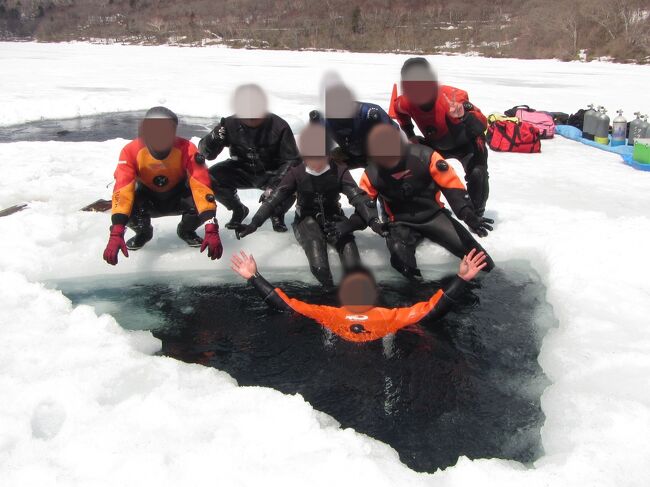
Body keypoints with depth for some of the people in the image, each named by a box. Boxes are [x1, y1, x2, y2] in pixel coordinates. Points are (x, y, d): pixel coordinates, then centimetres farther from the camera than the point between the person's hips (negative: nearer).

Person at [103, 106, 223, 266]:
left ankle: (186, 231, 6)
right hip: (147, 197, 1)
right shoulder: (131, 151, -29)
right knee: (128, 208, -32)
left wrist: (211, 230, -49)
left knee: (202, 204, -31)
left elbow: (202, 187, -38)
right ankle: (143, 233, 7)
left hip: (177, 196, 0)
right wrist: (116, 234, -49)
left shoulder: (187, 149, -31)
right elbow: (122, 191, -37)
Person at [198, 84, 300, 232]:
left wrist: (274, 185, -33)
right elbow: (206, 154, -12)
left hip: (271, 173, -2)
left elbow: (292, 160, -19)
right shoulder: (230, 124, -17)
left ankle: (277, 214, 4)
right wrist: (214, 138, -36)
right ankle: (238, 210, 6)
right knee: (210, 178, -22)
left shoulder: (279, 126, -23)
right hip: (242, 170, 2)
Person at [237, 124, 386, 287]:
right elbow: (275, 198, -15)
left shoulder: (339, 171, -10)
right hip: (308, 220, -1)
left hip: (334, 219, 1)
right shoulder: (296, 173, -10)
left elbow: (358, 197, -19)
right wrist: (254, 223, -27)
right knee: (319, 267, -28)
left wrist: (373, 220, -37)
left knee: (353, 267, -21)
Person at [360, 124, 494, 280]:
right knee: (400, 253, -33)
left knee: (468, 248, -11)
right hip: (401, 223, 0)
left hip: (433, 214, 0)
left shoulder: (424, 156, -21)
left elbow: (451, 184, -18)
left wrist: (468, 214, -27)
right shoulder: (372, 174, -13)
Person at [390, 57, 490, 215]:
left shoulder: (452, 97, -39)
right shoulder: (407, 102, -23)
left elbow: (482, 125, -42)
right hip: (436, 144, 5)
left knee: (477, 173, -29)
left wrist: (464, 116, -61)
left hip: (466, 143, -5)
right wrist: (410, 134, -1)